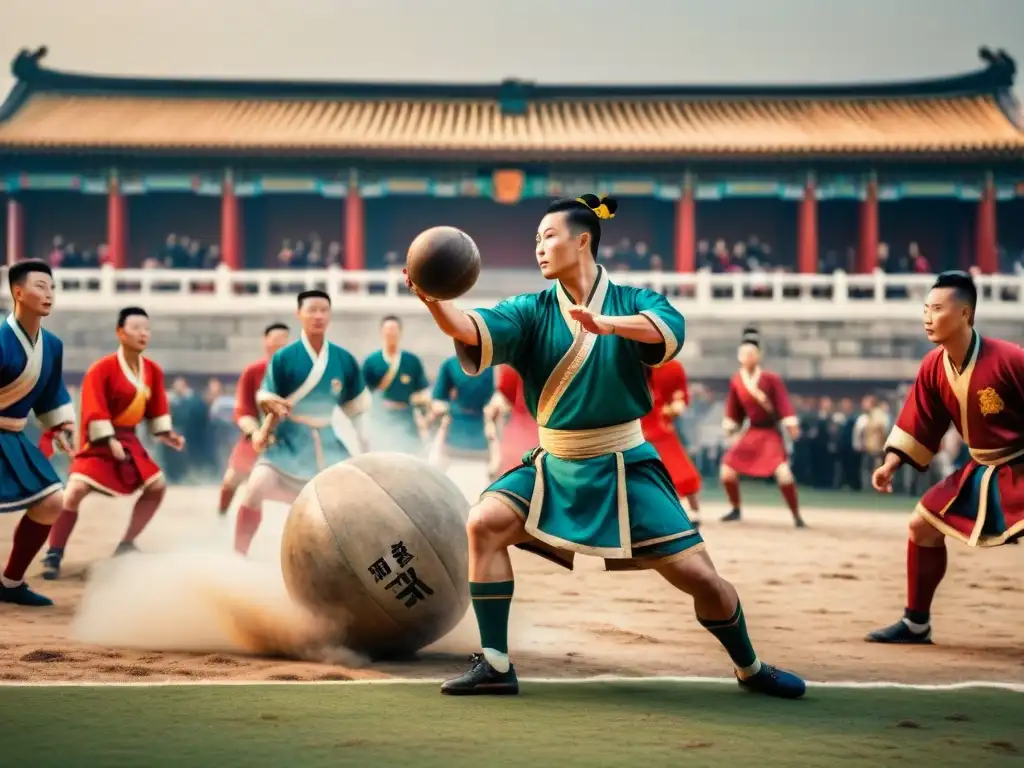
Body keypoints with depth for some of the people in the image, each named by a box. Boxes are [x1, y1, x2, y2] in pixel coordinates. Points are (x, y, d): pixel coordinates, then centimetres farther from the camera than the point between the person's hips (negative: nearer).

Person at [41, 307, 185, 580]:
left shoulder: (153, 370, 3)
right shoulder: (102, 368, -18)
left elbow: (157, 406, 13)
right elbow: (94, 410, -20)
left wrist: (166, 433, 1)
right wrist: (109, 440, -26)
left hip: (128, 439, 7)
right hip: (99, 440, -7)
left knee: (157, 486, 7)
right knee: (76, 490, -22)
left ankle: (125, 546, 18)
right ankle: (54, 555, -12)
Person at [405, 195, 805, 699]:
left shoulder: (631, 302, -5)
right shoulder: (532, 312, -1)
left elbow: (669, 326, -27)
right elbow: (473, 329, -19)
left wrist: (606, 325, -45)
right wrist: (435, 302, -40)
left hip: (624, 469, -2)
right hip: (555, 468, 2)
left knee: (698, 575, -6)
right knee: (484, 523, -21)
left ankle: (751, 669, 21)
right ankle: (495, 666, -12)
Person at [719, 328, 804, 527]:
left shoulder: (771, 379, -10)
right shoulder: (736, 382, 1)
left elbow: (782, 403, -11)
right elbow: (734, 408, 12)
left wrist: (791, 425, -18)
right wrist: (729, 427, 13)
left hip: (770, 433, -4)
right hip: (751, 433, 4)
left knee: (783, 473, -21)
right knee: (727, 471, 1)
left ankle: (796, 516, -6)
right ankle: (736, 510, 25)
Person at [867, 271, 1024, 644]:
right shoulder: (933, 367, -4)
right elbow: (920, 426, 8)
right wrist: (891, 464, 0)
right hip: (981, 470, 8)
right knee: (922, 524, 9)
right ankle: (916, 623, 24)